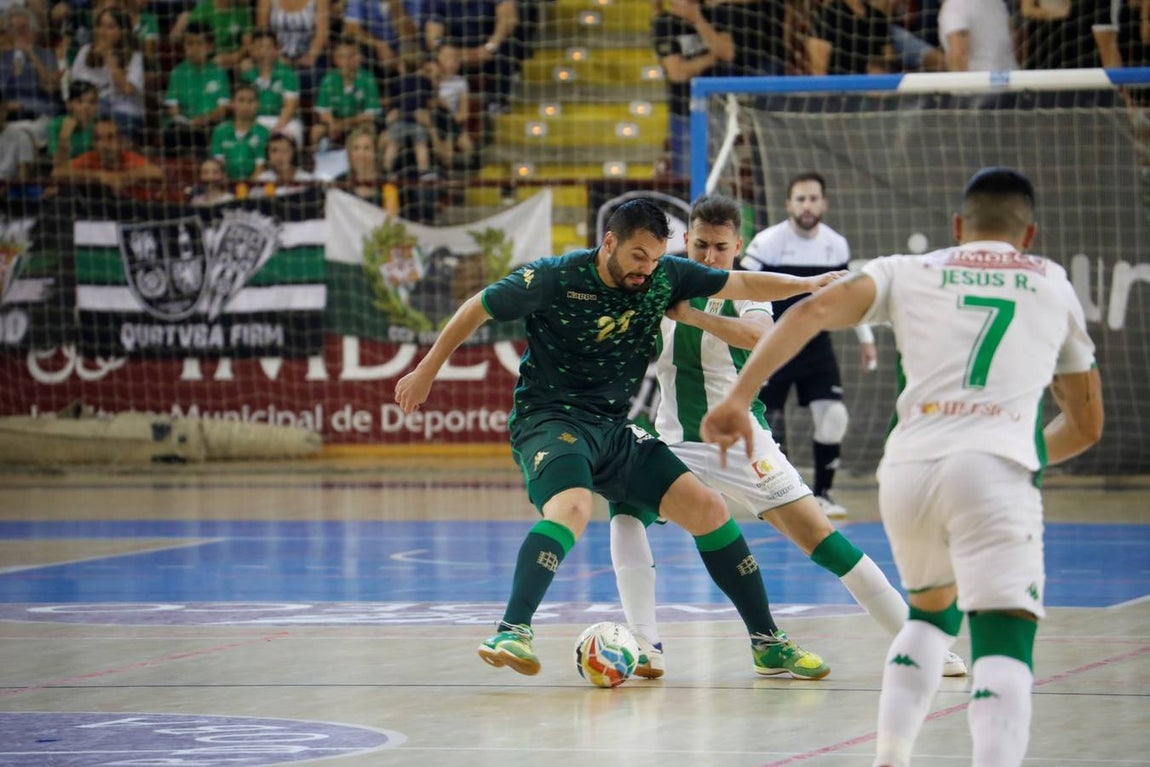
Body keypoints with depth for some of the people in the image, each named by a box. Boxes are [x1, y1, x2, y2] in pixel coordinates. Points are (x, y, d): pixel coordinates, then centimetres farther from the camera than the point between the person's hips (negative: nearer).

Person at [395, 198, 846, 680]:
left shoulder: (664, 277, 0)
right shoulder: (556, 279, -13)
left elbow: (743, 285, 9)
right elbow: (478, 308, -2)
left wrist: (809, 284, -3)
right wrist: (427, 371, 5)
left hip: (613, 430, 6)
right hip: (549, 418, -6)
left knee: (707, 508, 0)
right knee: (572, 507, -36)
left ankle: (768, 644, 9)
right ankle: (512, 633, -43)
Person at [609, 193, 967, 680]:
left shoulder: (744, 294, -9)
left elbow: (757, 334, -33)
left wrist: (688, 314, -42)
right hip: (673, 441, 3)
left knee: (821, 539, -8)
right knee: (625, 509, -23)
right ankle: (645, 646, -21)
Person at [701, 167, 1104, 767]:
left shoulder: (911, 272, 22)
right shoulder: (1054, 285, 24)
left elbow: (812, 312, 3)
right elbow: (1086, 426, 31)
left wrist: (739, 397, 0)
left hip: (908, 468, 3)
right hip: (995, 471, -3)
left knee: (930, 613, 29)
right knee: (1003, 649, -12)